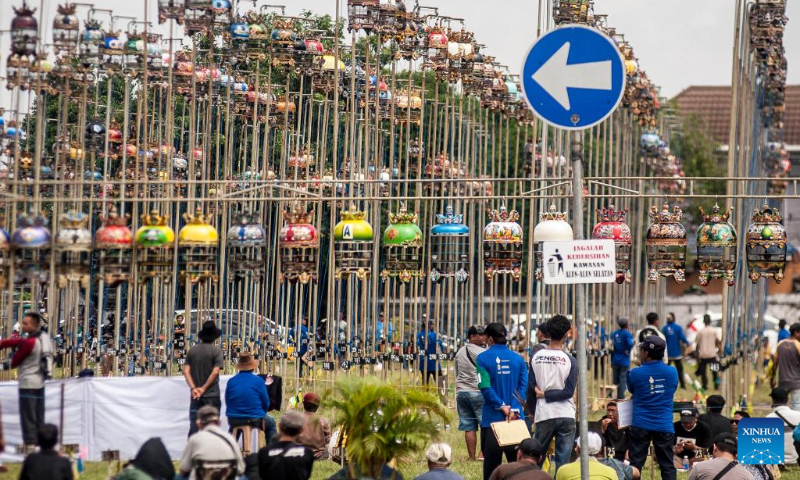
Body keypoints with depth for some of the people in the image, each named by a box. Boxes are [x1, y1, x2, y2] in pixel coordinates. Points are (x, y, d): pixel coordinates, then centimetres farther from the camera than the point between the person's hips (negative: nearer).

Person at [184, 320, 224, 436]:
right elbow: (215, 372, -15)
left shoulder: (192, 350, 5)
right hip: (212, 395, -3)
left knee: (193, 428, 5)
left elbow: (186, 371, -3)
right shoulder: (216, 351, -7)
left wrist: (193, 388, -9)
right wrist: (204, 388, -11)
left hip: (196, 395, 3)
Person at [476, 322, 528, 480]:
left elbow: (485, 387, -14)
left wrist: (502, 406, -10)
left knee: (491, 461, 2)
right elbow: (523, 386, -4)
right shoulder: (518, 358, 5)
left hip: (492, 418, -3)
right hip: (515, 419, 3)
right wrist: (514, 409, -10)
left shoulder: (483, 358, -5)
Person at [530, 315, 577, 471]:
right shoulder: (570, 360, -6)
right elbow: (568, 392, -11)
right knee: (563, 461, 1)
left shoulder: (536, 357, 0)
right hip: (566, 415, -2)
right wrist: (546, 395, -3)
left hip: (544, 416, 2)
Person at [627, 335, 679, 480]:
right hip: (664, 426, 2)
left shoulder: (636, 373, -7)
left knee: (635, 465, 3)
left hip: (641, 425, -2)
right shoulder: (672, 372, 1)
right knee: (667, 466, 6)